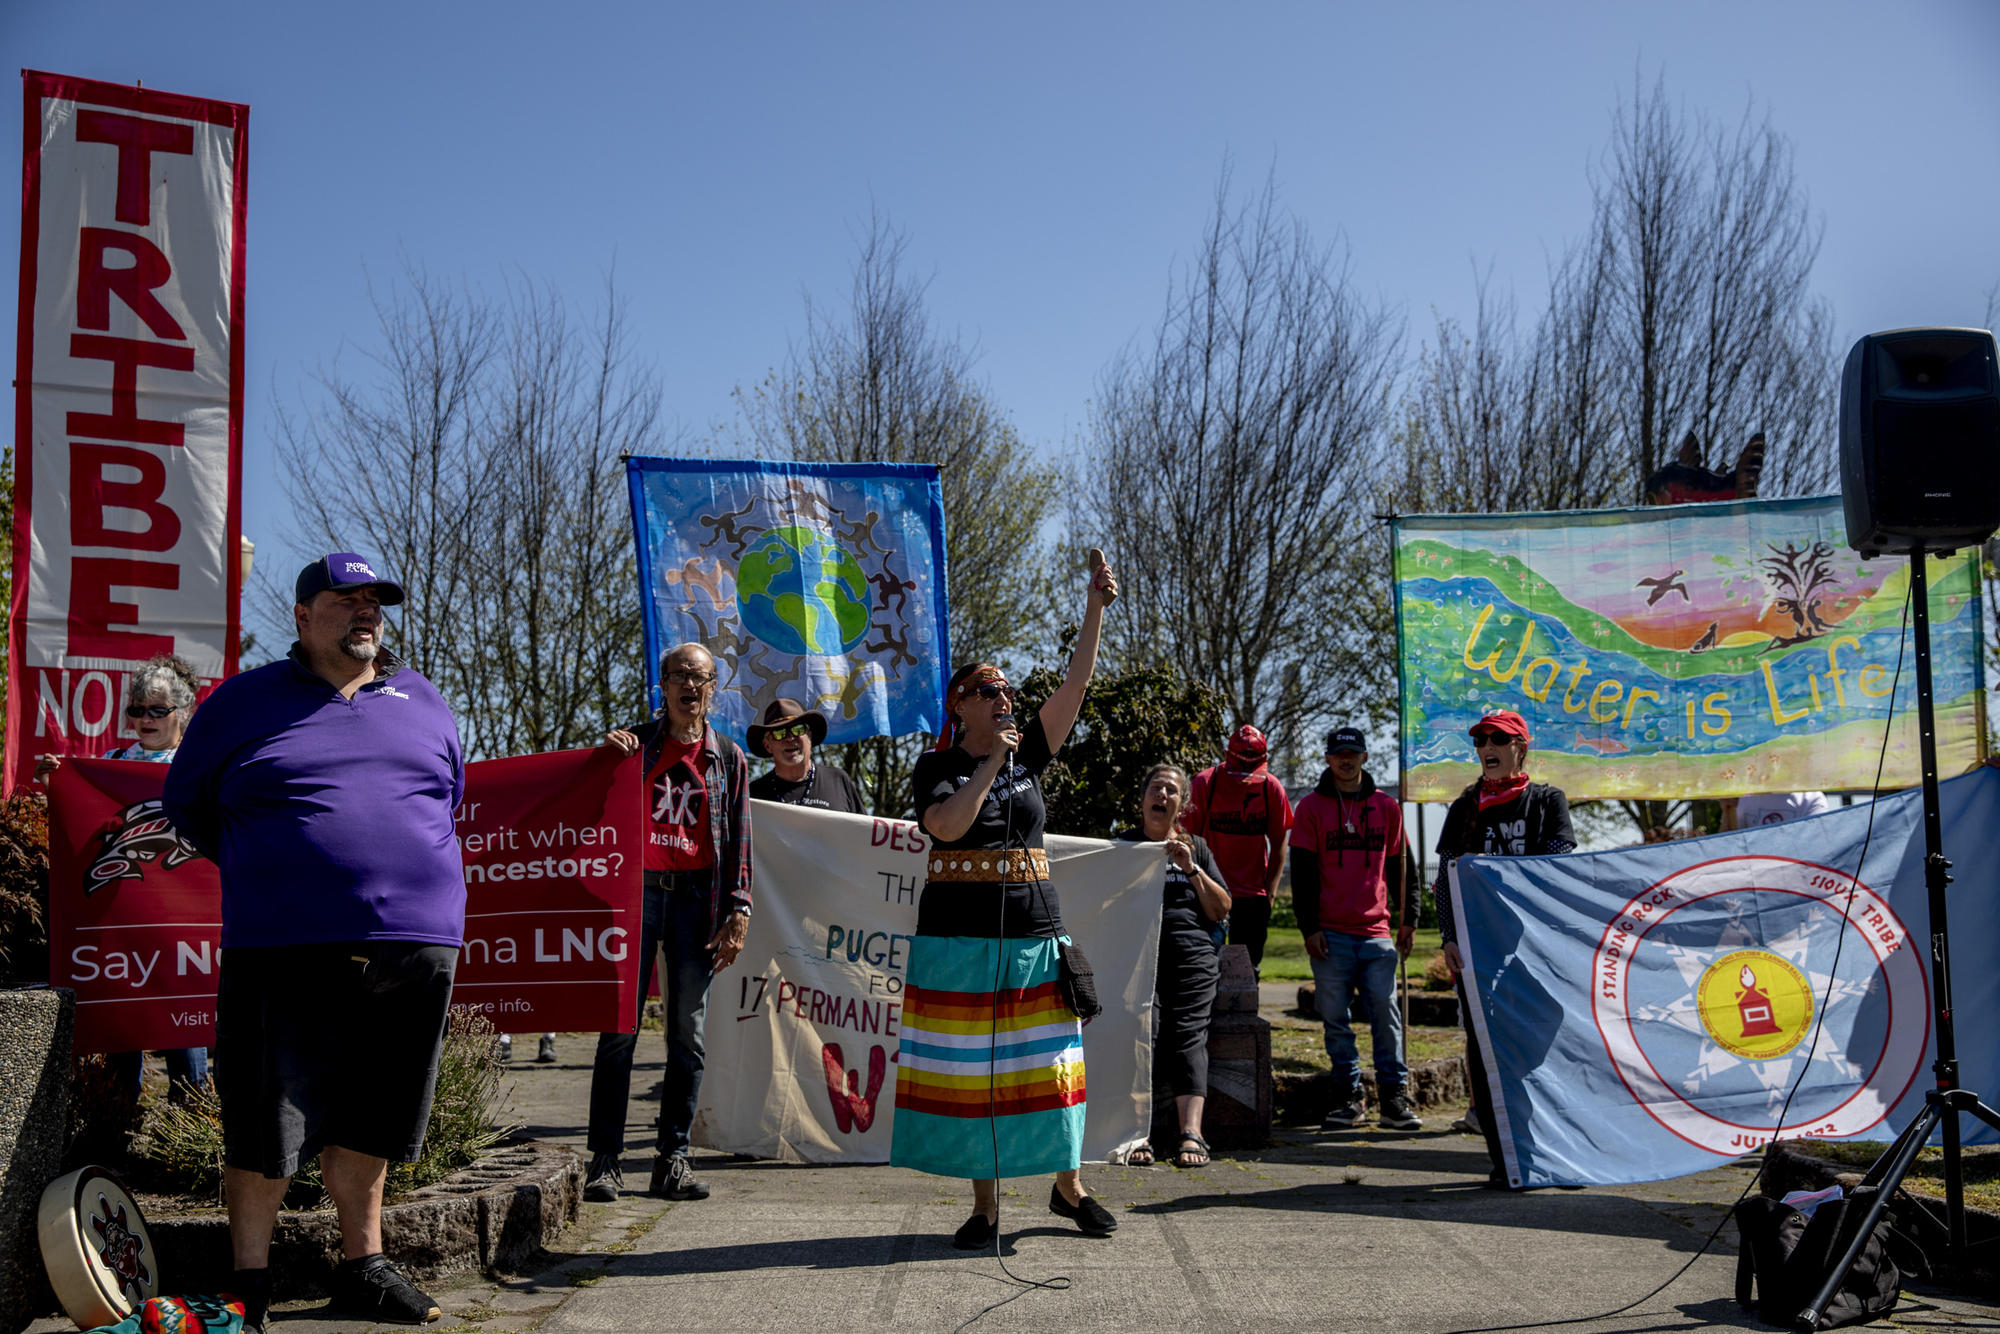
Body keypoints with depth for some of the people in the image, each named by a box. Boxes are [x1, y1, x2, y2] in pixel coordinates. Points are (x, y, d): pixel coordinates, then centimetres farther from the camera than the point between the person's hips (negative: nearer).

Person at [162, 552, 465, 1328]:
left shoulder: (421, 701, 15)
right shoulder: (243, 701, 6)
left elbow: (450, 795, 28)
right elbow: (187, 805, 14)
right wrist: (261, 874, 11)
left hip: (413, 943, 3)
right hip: (287, 947, -3)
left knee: (369, 1118, 12)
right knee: (266, 1124, 1)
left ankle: (363, 1267, 24)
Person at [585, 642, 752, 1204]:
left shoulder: (729, 758, 13)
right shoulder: (634, 743, 10)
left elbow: (739, 842, 11)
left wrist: (738, 912, 1)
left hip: (696, 897, 1)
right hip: (637, 889, -1)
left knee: (687, 1031, 2)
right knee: (620, 1027, -4)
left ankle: (673, 1158, 10)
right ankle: (605, 1158, 2)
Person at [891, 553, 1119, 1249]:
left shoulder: (1028, 753, 10)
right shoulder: (936, 765, 1)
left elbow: (1076, 682, 4)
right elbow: (947, 824, -18)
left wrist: (1095, 605, -2)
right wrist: (991, 762, -13)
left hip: (1033, 930, 3)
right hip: (959, 933, -2)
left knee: (1045, 1059, 6)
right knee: (970, 1067, 1)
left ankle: (1068, 1185, 23)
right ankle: (985, 1205, 12)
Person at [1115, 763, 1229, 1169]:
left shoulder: (1197, 847, 21)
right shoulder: (1124, 844, 17)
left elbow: (1221, 911, 13)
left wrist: (1192, 869, 1)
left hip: (1192, 956, 1)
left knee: (1188, 1036, -16)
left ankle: (1191, 1135, -26)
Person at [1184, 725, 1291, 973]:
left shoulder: (1271, 787, -2)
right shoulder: (1205, 782, -9)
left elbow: (1278, 843, 6)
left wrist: (1269, 892, 0)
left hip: (1253, 896, 2)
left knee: (1249, 967, 4)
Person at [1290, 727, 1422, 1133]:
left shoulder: (1387, 807, 11)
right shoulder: (1312, 807, 5)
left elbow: (1403, 867, 16)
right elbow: (1302, 873, 2)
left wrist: (1409, 918, 8)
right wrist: (1308, 927, -5)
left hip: (1376, 932, 1)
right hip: (1330, 933, -1)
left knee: (1386, 1013, -3)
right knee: (1336, 1019, 2)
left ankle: (1394, 1098, 2)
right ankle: (1348, 1097, 9)